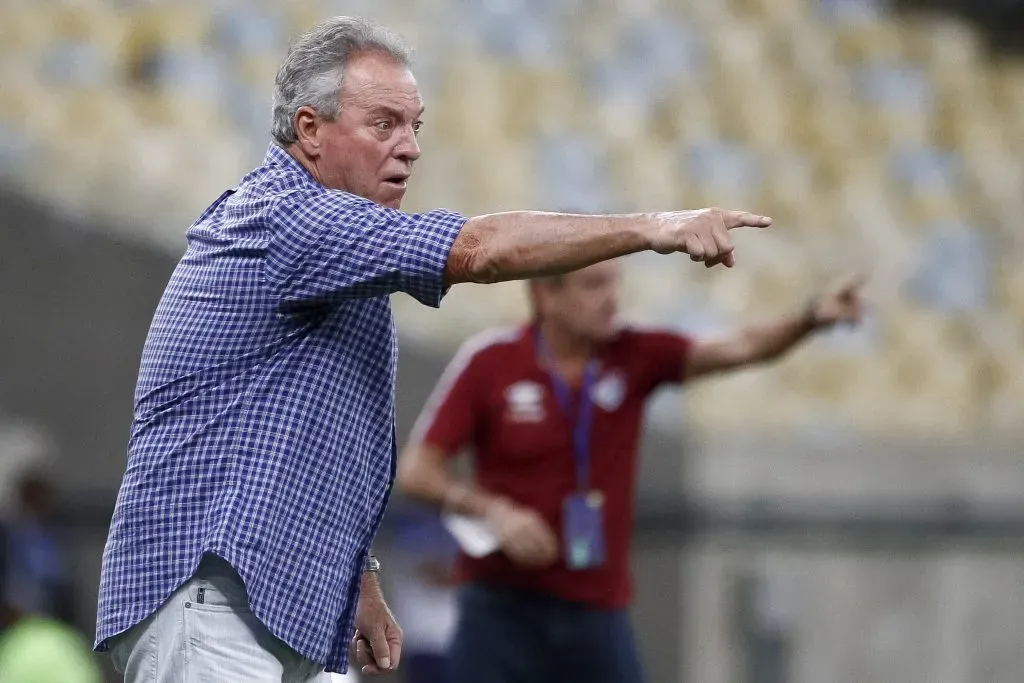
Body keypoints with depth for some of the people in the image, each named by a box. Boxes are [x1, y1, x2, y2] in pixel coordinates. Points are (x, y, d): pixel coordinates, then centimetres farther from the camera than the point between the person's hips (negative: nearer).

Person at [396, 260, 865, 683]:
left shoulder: (634, 356, 0)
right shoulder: (488, 361, -5)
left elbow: (739, 349, -13)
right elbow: (415, 471, -4)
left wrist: (812, 319, -31)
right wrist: (489, 509, -21)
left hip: (598, 613, 2)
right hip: (501, 609, -2)